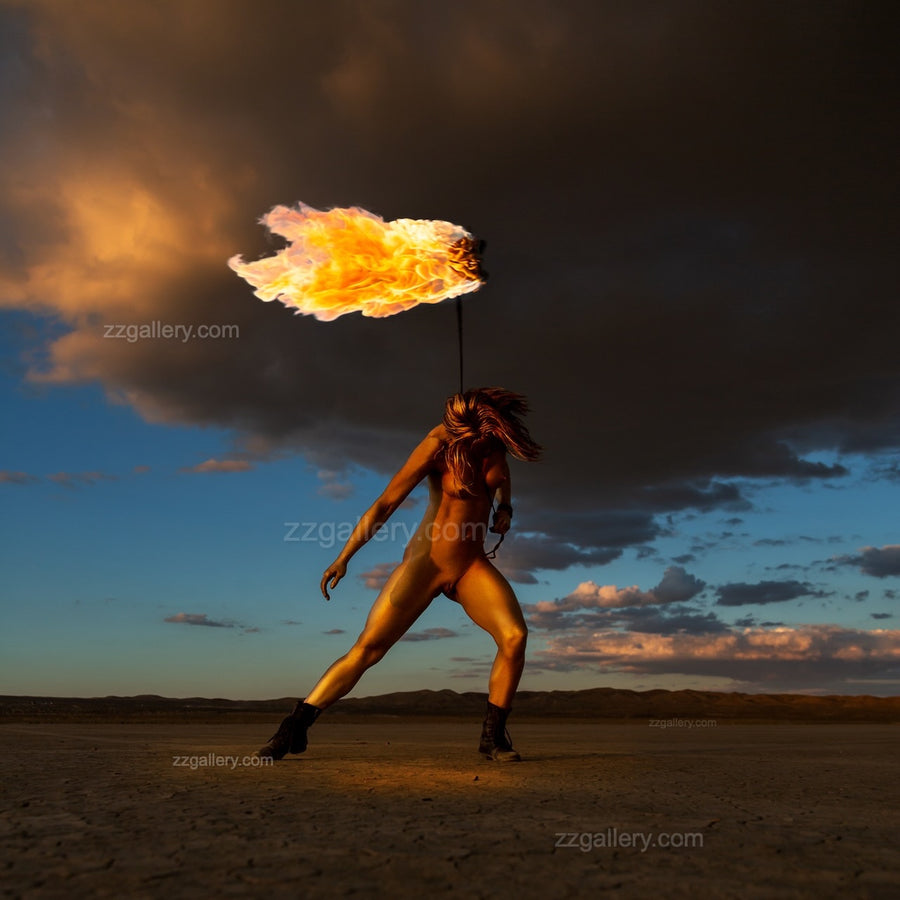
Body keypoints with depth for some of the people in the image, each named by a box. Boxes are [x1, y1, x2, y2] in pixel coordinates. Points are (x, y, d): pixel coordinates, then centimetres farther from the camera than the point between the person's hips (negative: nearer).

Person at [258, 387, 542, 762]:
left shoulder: (493, 439, -4)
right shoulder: (437, 444, -19)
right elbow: (385, 504, -21)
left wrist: (505, 509, 0)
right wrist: (343, 557, -27)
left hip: (472, 566, 4)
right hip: (424, 563, -4)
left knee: (515, 635, -19)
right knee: (367, 648, -9)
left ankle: (493, 735, -2)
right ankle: (295, 727, 4)